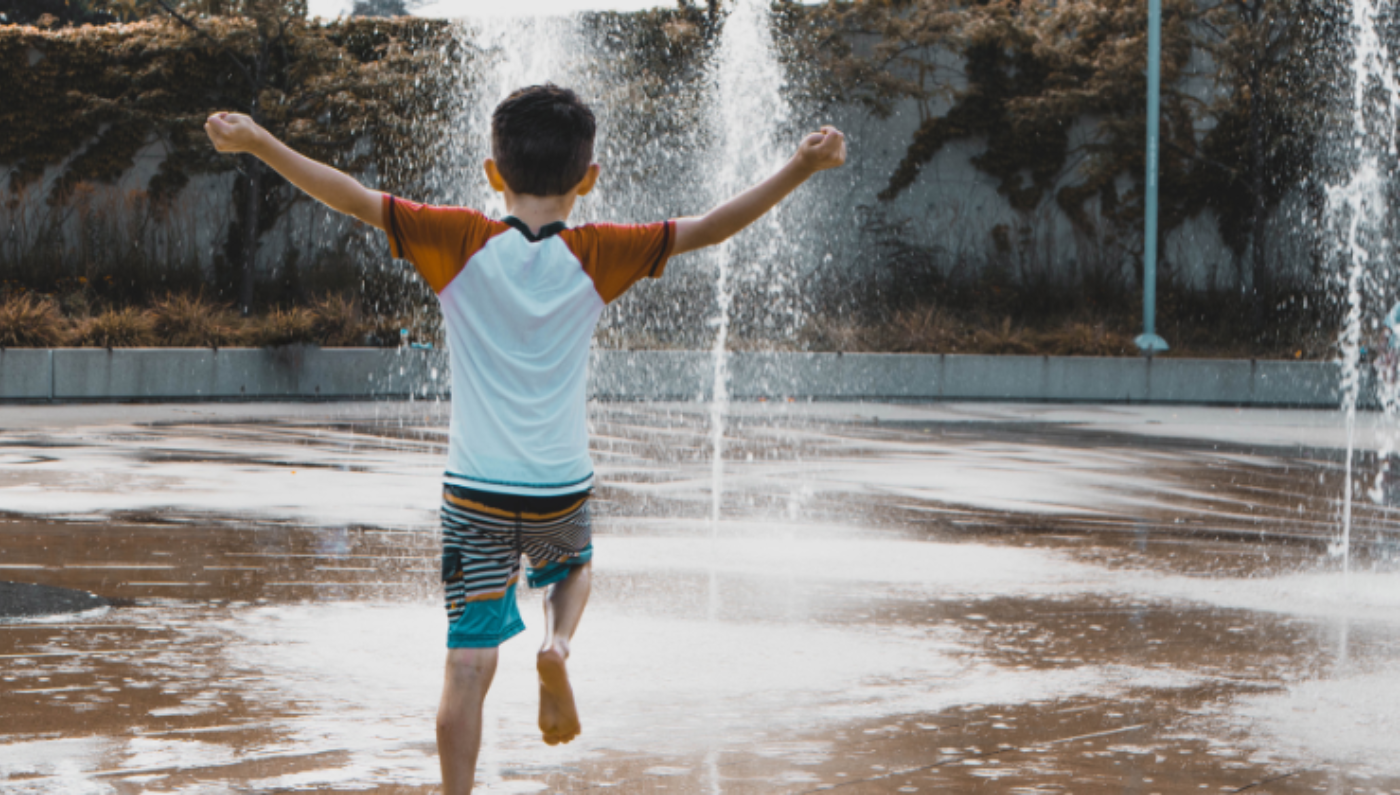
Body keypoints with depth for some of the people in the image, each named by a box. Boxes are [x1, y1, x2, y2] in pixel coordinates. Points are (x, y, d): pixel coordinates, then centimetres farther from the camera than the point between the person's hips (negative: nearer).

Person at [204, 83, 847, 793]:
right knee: (574, 566, 33)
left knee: (468, 662, 0)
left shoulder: (462, 243, -4)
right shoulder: (595, 256, -2)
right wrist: (801, 171, 0)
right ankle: (558, 644, 3)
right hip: (561, 487, 1)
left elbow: (356, 200, -8)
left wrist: (256, 142, -5)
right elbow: (706, 230, -2)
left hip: (475, 492, -1)